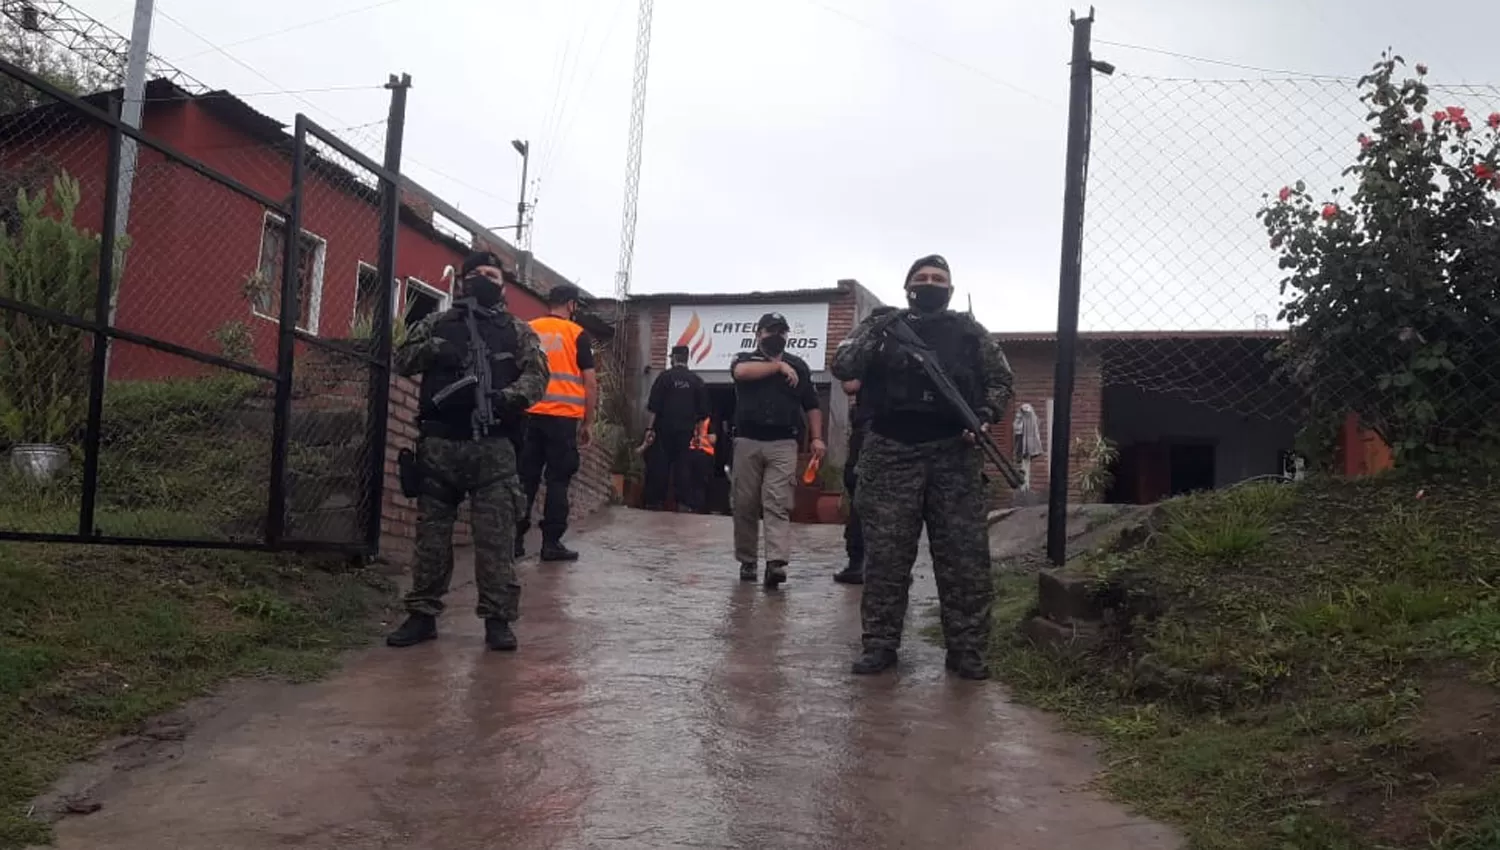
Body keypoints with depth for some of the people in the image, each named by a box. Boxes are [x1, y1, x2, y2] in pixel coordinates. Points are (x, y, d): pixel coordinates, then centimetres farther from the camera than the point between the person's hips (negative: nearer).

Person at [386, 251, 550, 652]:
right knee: (431, 533, 6)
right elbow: (402, 360, 11)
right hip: (439, 443, 2)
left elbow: (537, 376, 1)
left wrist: (507, 396, -19)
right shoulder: (438, 323, 15)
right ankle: (422, 614, 14)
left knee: (494, 536, -3)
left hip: (493, 447, -1)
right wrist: (432, 348, -10)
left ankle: (498, 619, 2)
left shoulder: (518, 332, 11)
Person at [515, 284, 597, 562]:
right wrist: (587, 422, 5)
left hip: (530, 415, 3)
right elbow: (590, 382, -2)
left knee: (526, 479, 8)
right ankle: (551, 542, 3)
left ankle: (515, 538, 7)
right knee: (558, 480, 3)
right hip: (564, 418, -3)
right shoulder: (577, 334, 0)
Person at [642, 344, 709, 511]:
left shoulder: (664, 377, -6)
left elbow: (653, 406, -10)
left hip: (664, 428, -2)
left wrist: (649, 428, -7)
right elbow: (703, 411, 7)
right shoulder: (697, 381, 5)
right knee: (683, 465, 7)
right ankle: (684, 503, 3)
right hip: (685, 430, 3)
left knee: (659, 464, 3)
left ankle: (655, 501, 5)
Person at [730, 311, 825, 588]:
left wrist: (817, 438, 3)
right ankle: (747, 561, 14)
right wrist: (778, 366, -10)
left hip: (783, 443, 0)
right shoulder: (744, 359, 12)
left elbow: (811, 405, 15)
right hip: (747, 441, 1)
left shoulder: (798, 365, 16)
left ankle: (776, 563, -21)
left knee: (778, 504, -12)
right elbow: (741, 371, -14)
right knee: (745, 505, 3)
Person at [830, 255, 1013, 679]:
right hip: (891, 454, 0)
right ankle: (879, 643, 8)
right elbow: (842, 367, 2)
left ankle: (967, 648, 6)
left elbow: (1000, 378, 14)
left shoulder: (970, 332, 14)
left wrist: (986, 414, -5)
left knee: (965, 556, -2)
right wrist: (876, 333, -10)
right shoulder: (882, 325, 13)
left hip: (955, 454, 1)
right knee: (885, 554, 0)